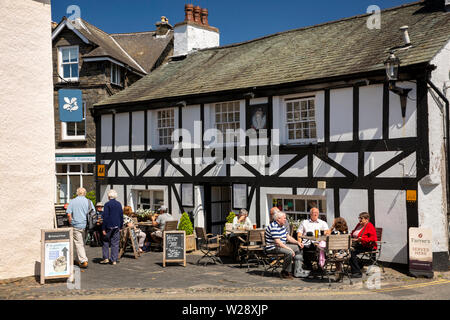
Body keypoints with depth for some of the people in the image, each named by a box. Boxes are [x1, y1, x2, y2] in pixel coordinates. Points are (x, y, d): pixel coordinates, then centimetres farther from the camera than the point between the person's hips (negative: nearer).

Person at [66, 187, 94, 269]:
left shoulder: (72, 202, 0)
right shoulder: (89, 201, 4)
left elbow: (69, 214, -7)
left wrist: (71, 223, 5)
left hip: (76, 226, -3)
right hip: (86, 225, 3)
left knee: (78, 244, -1)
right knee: (82, 243, 16)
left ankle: (83, 261, -11)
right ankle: (79, 260, 25)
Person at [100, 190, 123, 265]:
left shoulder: (107, 204, -9)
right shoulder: (119, 204, 6)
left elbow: (105, 217, -11)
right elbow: (121, 216, 10)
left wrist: (103, 228, -8)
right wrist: (120, 227, 17)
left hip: (109, 226, -4)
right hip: (117, 226, 4)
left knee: (106, 242, 9)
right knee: (115, 243, 6)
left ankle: (106, 258, 5)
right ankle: (114, 260, 5)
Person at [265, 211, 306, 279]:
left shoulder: (282, 225, 12)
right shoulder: (274, 227, -21)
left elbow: (288, 237, 18)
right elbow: (278, 242, -27)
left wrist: (297, 242, 4)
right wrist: (289, 248, -26)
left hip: (282, 245, 11)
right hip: (273, 247, -11)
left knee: (298, 248, 6)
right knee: (289, 252, -32)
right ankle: (284, 272, -16)